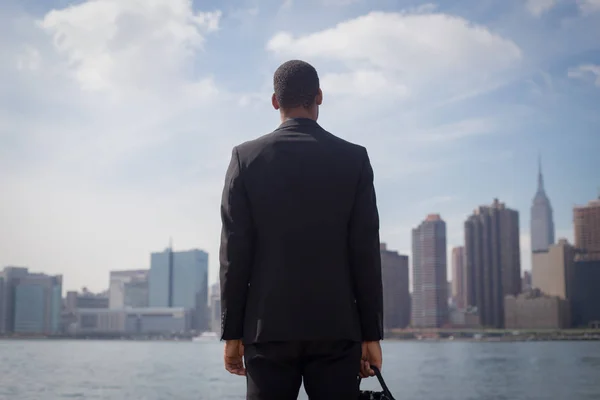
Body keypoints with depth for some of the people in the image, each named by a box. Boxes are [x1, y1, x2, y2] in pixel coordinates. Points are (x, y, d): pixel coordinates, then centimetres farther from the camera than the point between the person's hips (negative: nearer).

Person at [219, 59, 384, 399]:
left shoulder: (246, 157, 1)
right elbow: (366, 253, -1)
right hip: (336, 327, 0)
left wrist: (232, 333, 4)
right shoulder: (354, 159, 1)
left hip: (268, 326, 0)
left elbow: (235, 252, -1)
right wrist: (371, 334, 4)